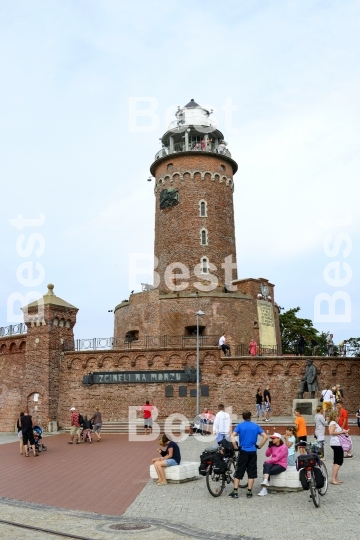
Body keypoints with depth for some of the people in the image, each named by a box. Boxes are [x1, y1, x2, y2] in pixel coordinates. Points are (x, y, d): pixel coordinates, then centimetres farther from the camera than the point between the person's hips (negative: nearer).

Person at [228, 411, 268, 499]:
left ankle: (235, 492, 2)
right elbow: (265, 437, 0)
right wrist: (259, 446, 6)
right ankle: (249, 492, 10)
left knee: (239, 472, 5)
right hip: (252, 452, 1)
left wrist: (236, 447, -7)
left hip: (243, 451, -1)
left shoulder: (240, 426, -1)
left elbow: (232, 436, -15)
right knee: (251, 472, 10)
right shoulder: (256, 426, 4)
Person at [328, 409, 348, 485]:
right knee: (339, 461, -10)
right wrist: (341, 432, -19)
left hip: (337, 444, 10)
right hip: (336, 444, -10)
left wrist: (344, 432, 10)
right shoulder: (333, 423, -11)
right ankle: (333, 479, -11)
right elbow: (331, 432, -25)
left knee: (337, 461, 11)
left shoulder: (335, 423, 20)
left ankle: (336, 478, 15)